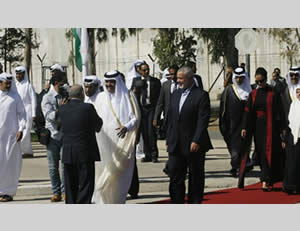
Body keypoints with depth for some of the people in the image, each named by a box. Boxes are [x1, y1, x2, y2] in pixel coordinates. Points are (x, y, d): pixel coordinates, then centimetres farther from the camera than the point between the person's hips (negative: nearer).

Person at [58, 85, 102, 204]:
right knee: (86, 185, 0)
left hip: (67, 153, 4)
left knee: (70, 186, 13)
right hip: (85, 153, -4)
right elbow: (98, 126, 1)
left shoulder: (62, 109, 0)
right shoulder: (88, 108, -11)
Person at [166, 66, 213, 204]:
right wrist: (169, 141, 11)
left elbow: (203, 120, -12)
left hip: (194, 146, -6)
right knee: (175, 177, 4)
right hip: (176, 146, 6)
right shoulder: (175, 95, 13)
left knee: (196, 179, 4)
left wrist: (196, 141, -18)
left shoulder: (201, 95, -7)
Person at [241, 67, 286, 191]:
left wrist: (282, 127, -6)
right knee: (261, 153, 6)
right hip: (257, 127, 4)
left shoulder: (273, 93, -3)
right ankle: (270, 180, 18)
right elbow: (248, 111, 6)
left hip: (270, 126, -4)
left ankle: (266, 181, -14)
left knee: (269, 152, -10)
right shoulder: (253, 94, 7)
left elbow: (280, 111, -3)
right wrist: (244, 127, -2)